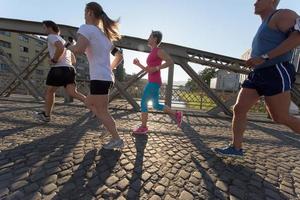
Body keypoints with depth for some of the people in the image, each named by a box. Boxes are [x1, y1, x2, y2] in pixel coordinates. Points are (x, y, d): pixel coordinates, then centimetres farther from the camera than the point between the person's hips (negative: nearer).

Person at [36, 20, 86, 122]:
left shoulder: (52, 37, 3)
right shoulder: (63, 40, 31)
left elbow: (60, 48, -21)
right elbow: (74, 60, 29)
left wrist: (54, 60, -10)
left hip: (59, 69, -7)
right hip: (69, 69, 7)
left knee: (49, 91, 10)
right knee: (73, 92, -6)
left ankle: (46, 115, 23)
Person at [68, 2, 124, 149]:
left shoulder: (86, 28, -3)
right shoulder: (105, 36, 22)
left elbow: (79, 49, -22)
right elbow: (120, 56, 25)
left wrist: (70, 47, 0)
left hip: (99, 79, -9)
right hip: (107, 78, 9)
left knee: (102, 112, 1)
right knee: (89, 104, 22)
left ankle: (117, 140, 10)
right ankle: (111, 126, 20)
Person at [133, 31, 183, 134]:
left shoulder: (159, 50, -5)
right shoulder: (152, 53, 23)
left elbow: (171, 62, -16)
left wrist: (156, 68, -18)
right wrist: (138, 64, 14)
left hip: (154, 82, -10)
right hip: (152, 82, 10)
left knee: (143, 103, -4)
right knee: (156, 105, 11)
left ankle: (143, 127, 8)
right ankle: (177, 114, 18)